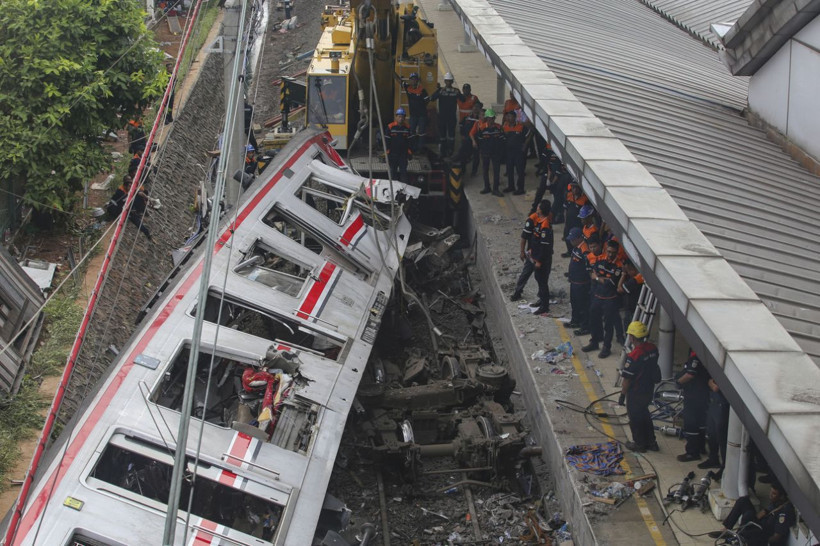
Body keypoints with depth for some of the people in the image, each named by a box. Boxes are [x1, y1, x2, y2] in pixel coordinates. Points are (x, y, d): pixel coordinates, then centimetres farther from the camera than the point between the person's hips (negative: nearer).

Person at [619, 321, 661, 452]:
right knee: (644, 414, 25)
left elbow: (627, 379, -23)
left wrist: (622, 395, -10)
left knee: (635, 418, 14)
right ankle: (651, 442, 34)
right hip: (649, 390, 7)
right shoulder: (653, 349, -8)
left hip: (635, 393, -7)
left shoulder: (633, 357, -30)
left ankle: (639, 444, 29)